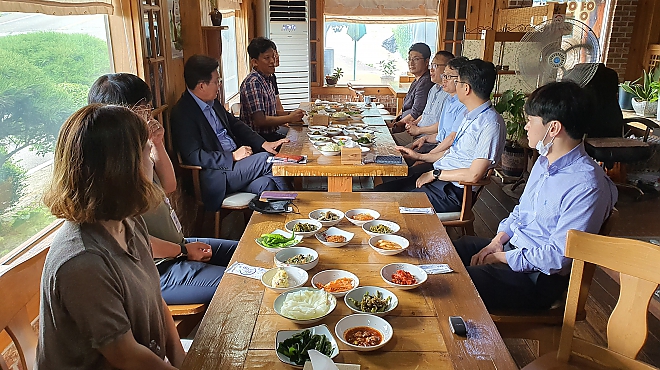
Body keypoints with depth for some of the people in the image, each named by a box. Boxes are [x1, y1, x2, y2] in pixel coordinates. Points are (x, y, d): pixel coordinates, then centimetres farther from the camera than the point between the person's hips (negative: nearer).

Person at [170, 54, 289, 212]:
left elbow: (234, 124, 20)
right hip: (214, 175, -7)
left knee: (264, 184, -20)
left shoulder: (212, 102, 12)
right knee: (265, 159, -18)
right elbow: (194, 157, -19)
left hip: (235, 160, 8)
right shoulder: (182, 113, -14)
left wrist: (264, 144, 8)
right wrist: (233, 156, -18)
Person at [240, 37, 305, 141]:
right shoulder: (252, 83, -18)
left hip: (271, 131, 9)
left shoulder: (270, 78, 11)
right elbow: (260, 120, -22)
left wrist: (291, 115, -2)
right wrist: (290, 118, -16)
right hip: (258, 137, -9)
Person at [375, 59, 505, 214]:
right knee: (381, 190, 0)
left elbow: (474, 175, -21)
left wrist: (435, 174, -14)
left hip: (452, 191, -9)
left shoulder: (491, 124, -18)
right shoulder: (470, 114, 12)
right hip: (437, 177, 9)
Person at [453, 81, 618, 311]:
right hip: (509, 248, 9)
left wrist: (501, 257, -15)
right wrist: (496, 242, 1)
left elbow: (557, 257, -23)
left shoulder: (586, 186, -23)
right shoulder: (544, 162, 6)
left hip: (538, 279, -9)